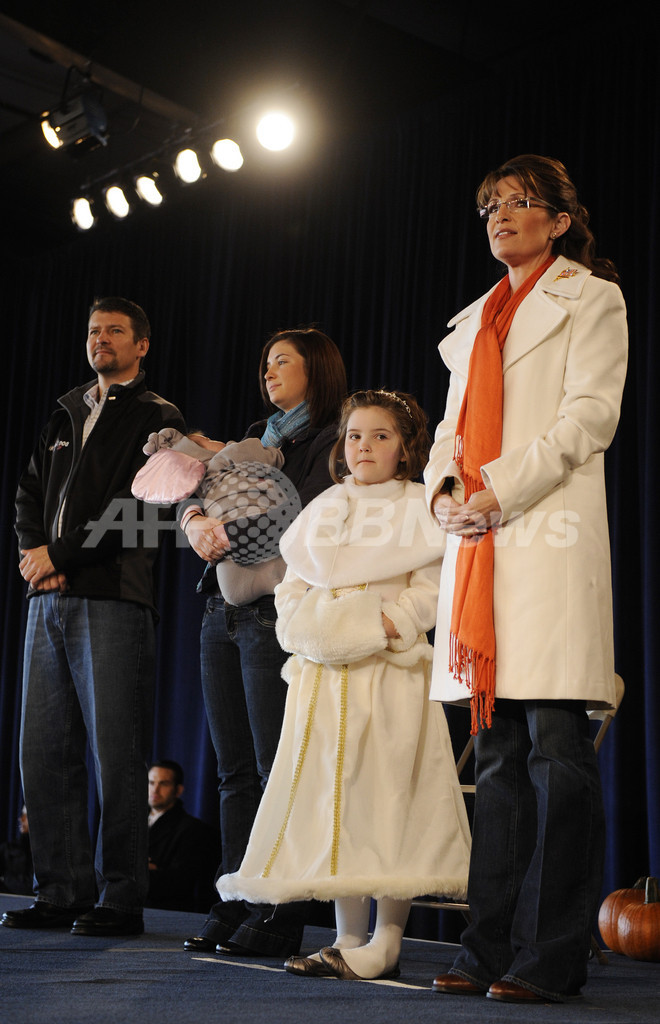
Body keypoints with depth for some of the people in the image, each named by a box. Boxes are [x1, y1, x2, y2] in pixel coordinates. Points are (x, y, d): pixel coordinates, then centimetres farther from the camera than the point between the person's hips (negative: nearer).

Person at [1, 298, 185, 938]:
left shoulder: (157, 418, 3)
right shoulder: (66, 412, 23)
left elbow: (137, 507, -9)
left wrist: (60, 555, -10)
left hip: (113, 598, -6)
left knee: (116, 753, -5)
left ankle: (120, 901, 2)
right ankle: (61, 892, 13)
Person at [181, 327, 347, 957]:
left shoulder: (330, 442, -1)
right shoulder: (255, 439, 23)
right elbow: (198, 491, 16)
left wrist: (227, 532, -12)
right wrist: (195, 519, -6)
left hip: (277, 615, -7)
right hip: (223, 611, 7)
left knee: (276, 769, -7)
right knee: (235, 770, 7)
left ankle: (278, 915, -3)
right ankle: (232, 908, 10)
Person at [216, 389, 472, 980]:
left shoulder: (417, 507, 5)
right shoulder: (325, 510, 18)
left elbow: (428, 593, -5)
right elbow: (292, 592, 15)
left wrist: (378, 628, -18)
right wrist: (308, 631, -4)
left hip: (391, 674, -4)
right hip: (324, 677, 4)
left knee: (389, 797, -6)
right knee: (335, 801, 4)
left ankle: (386, 944, 0)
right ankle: (348, 939, 11)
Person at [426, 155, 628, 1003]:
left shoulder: (590, 297, 8)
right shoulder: (474, 322, 26)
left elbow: (591, 415, -5)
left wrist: (501, 490, -13)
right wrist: (443, 489, -1)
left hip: (549, 531, -6)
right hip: (476, 541, 6)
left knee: (555, 749, -9)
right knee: (497, 753, 5)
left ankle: (551, 957, -5)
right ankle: (491, 948, 9)